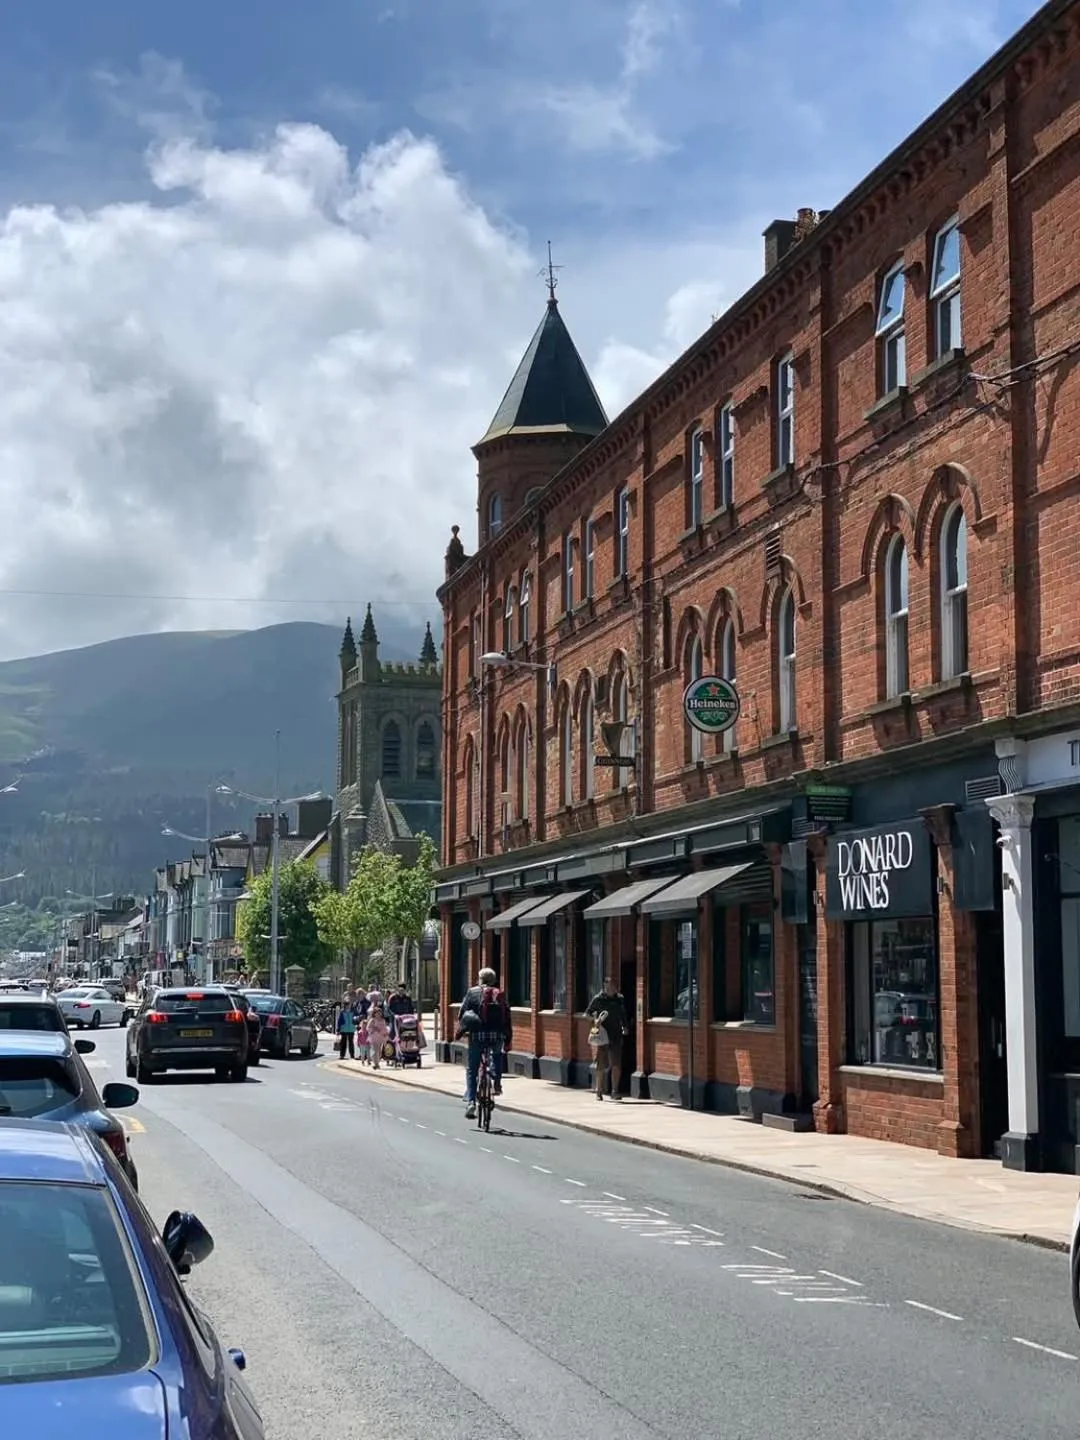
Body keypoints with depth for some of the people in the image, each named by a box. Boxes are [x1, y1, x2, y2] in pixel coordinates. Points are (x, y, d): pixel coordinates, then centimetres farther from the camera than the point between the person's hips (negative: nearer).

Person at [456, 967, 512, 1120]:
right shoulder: (500, 995, 11)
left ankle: (470, 1102, -5)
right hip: (497, 1036, 2)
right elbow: (507, 1018, 9)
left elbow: (462, 1013, 1)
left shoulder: (472, 992, 6)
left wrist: (460, 1031, 13)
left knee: (471, 1070, 8)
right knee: (497, 1054, 35)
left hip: (477, 1035, -2)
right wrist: (508, 1040, 14)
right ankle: (497, 1082, 17)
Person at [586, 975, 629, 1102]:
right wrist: (594, 1020, -15)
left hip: (616, 1037, 3)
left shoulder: (620, 999, 10)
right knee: (601, 1066, 1)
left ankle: (615, 1091, 9)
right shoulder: (598, 999, -1)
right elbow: (588, 1013, 4)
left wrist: (625, 1027, 6)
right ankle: (599, 1091, 13)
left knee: (616, 1066, 0)